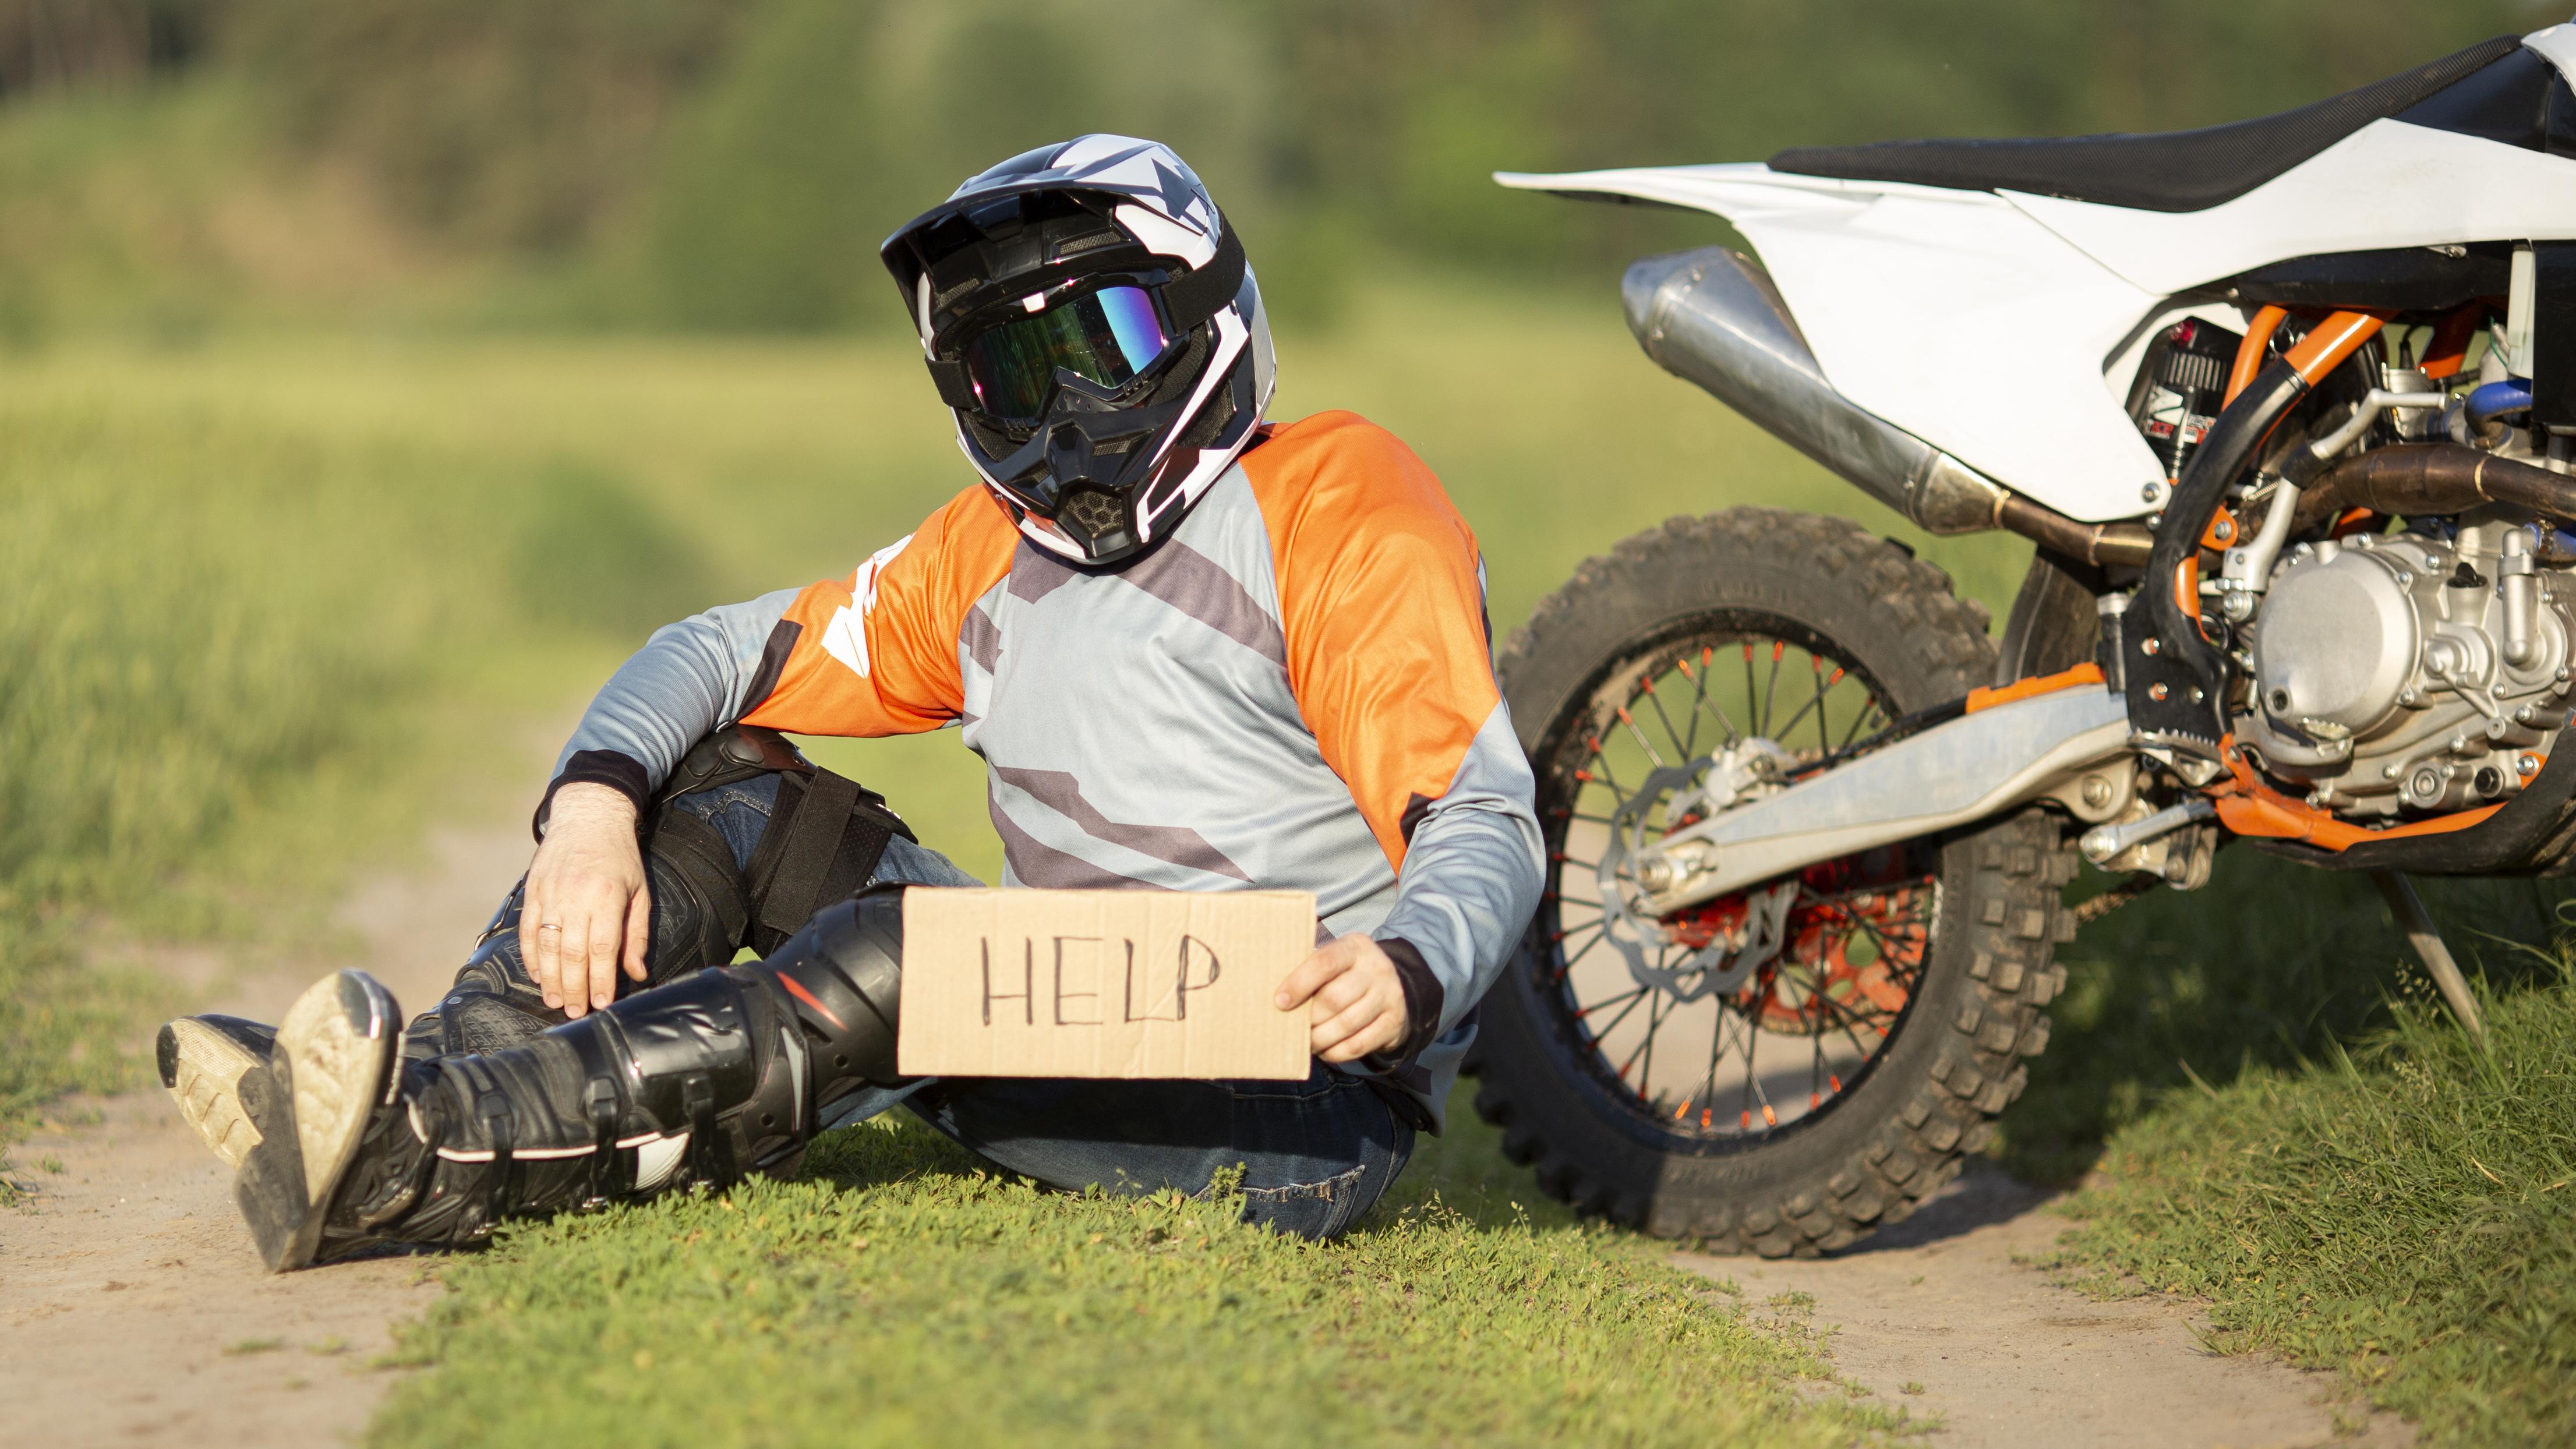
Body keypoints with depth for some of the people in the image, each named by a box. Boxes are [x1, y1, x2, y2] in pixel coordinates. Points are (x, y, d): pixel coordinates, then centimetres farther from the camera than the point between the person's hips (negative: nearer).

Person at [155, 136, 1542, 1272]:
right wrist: (595, 802, -10)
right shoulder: (998, 549, 15)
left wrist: (1406, 977, -36)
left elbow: (1486, 819, -14)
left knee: (904, 954, -31)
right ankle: (443, 1101, -22)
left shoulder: (1333, 507, -6)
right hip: (1069, 1036, 7)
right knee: (729, 784, 0)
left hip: (1308, 1102, -7)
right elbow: (724, 654, 12)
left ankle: (434, 1161, -42)